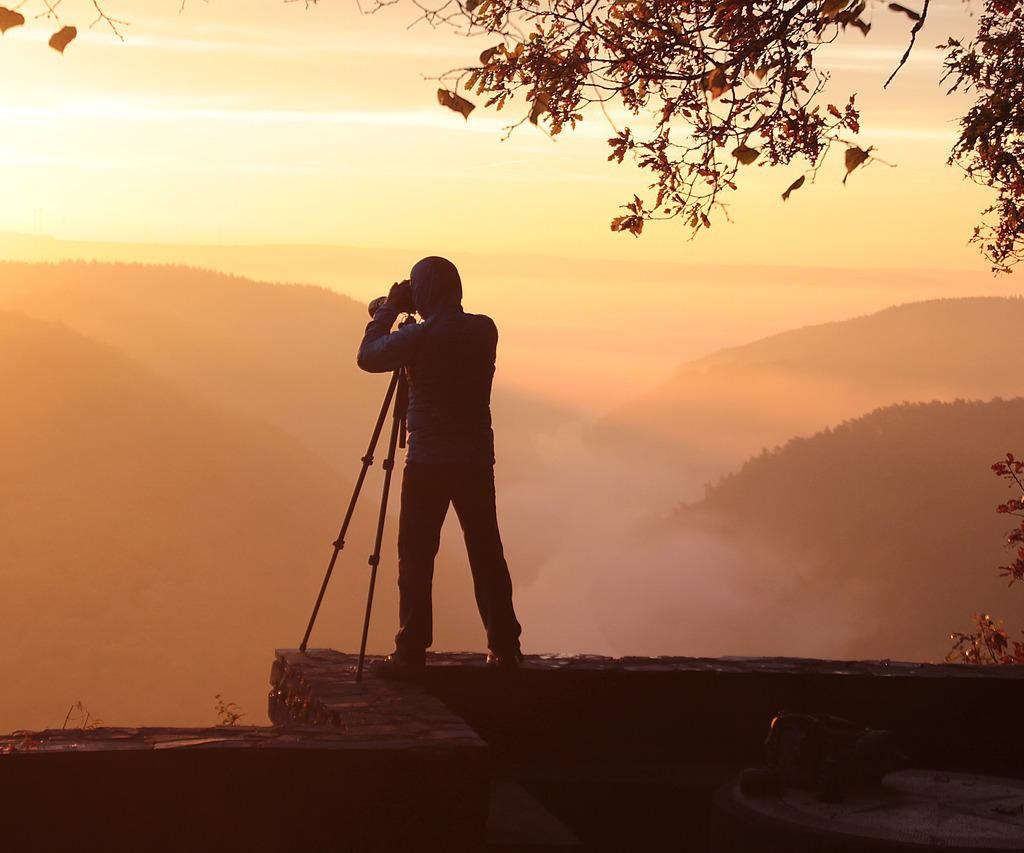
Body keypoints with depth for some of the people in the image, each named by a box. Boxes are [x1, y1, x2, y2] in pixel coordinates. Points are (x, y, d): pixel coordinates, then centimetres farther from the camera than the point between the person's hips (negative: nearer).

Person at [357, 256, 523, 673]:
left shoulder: (421, 336, -14)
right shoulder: (484, 330, 3)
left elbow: (367, 357, -1)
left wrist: (390, 309, 8)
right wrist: (396, 311, 19)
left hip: (429, 462, -5)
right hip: (477, 459, 5)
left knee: (416, 557, 2)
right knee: (486, 552, 11)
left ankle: (411, 652, 1)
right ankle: (504, 648, 13)